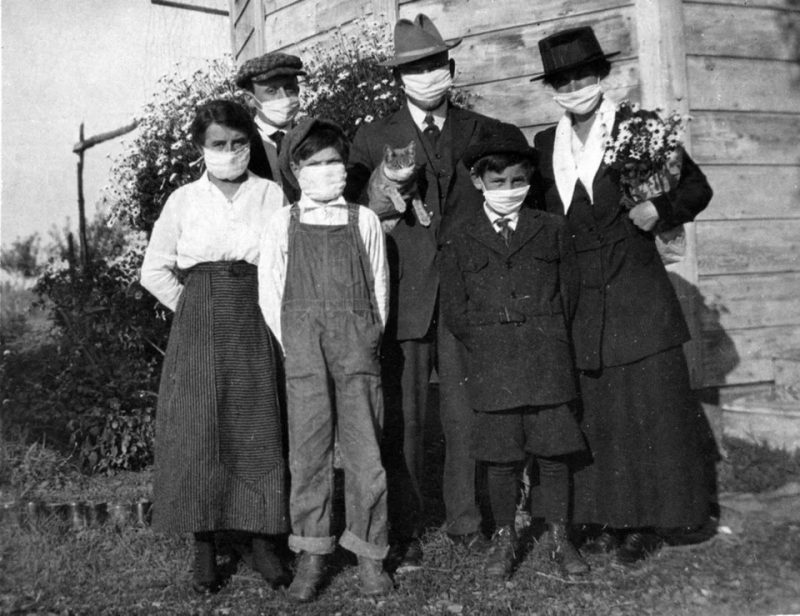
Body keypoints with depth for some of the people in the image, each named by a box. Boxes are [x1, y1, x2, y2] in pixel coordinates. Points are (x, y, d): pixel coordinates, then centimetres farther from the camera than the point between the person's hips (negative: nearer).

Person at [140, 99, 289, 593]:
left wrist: (271, 310, -2)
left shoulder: (272, 196, 4)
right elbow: (154, 270, 9)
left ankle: (263, 539, 14)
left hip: (255, 327, 0)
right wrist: (195, 308, 3)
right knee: (198, 431, 0)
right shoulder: (184, 201, 5)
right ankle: (204, 547, 12)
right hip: (198, 327, 0)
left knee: (258, 430, 2)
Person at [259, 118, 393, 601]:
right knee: (308, 449, 4)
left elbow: (379, 287, 8)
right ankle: (311, 556, 16)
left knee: (365, 449, 2)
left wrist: (368, 340, 3)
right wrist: (295, 346, 0)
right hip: (303, 348, 0)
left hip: (358, 346, 0)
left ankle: (370, 554, 15)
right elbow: (270, 294, 6)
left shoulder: (364, 221, 6)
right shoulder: (282, 224, 5)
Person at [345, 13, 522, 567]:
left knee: (466, 412, 4)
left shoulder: (485, 132, 11)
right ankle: (405, 530, 14)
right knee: (403, 417, 2)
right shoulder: (373, 138, 7)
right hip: (403, 296, -1)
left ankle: (466, 520, 19)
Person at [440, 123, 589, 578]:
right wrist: (487, 345, 1)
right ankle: (505, 538, 21)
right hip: (492, 369, 0)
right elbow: (454, 310, 6)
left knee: (555, 453, 4)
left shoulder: (552, 230, 9)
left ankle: (560, 538, 19)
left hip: (549, 365, 1)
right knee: (502, 458, 5)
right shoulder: (461, 244, 6)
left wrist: (550, 338, 5)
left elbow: (571, 290, 10)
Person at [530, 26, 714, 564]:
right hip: (579, 309, 3)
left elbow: (696, 188, 6)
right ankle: (606, 517, 21)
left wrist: (659, 209, -12)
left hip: (639, 301, -3)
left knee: (650, 407, 2)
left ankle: (645, 520, 16)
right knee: (594, 413, 7)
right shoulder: (545, 146, 9)